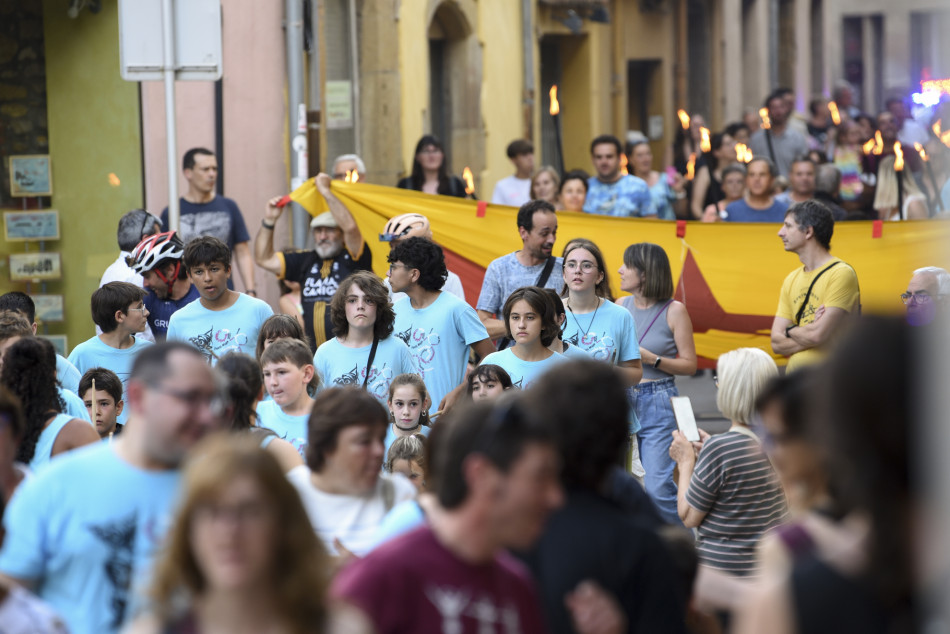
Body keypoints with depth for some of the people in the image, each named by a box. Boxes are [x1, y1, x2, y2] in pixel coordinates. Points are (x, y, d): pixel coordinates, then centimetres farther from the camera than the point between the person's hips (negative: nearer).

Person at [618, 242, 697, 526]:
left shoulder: (674, 310, -5)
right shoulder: (621, 306, 8)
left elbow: (689, 365, -2)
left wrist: (651, 359, -13)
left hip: (659, 403, -5)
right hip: (623, 400, 5)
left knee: (658, 488, -11)